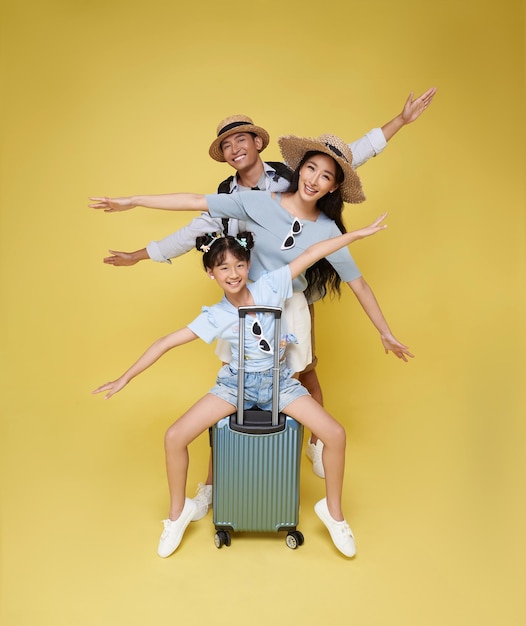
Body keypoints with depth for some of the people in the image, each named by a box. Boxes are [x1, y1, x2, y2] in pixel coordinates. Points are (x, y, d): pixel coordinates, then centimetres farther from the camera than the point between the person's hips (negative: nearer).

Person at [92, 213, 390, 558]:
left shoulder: (269, 287, -14)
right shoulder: (215, 317, -14)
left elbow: (311, 253, -14)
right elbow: (165, 343, -13)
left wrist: (358, 233, -15)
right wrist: (125, 378, -13)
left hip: (279, 381, 1)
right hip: (236, 384, 0)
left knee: (336, 433, -16)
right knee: (175, 437, -13)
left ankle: (334, 512, 11)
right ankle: (179, 511, 14)